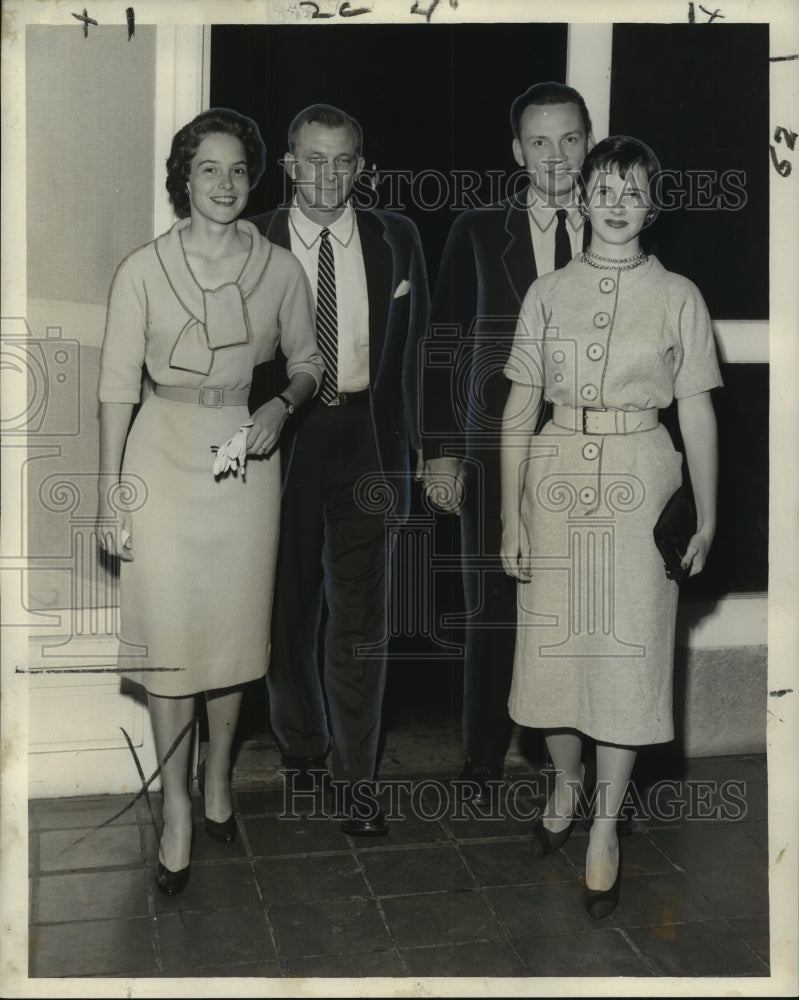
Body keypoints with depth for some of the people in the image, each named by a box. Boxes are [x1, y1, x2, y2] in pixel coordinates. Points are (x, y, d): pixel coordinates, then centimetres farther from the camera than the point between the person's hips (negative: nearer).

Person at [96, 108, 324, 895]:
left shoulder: (280, 269, 1)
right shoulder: (143, 269, -3)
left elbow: (308, 360, 11)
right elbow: (118, 384, -2)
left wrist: (283, 405, -11)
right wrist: (111, 494, -5)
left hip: (247, 458, 2)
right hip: (164, 455, -1)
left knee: (233, 626, 11)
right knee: (168, 632, 2)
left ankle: (217, 779, 33)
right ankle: (176, 810, 17)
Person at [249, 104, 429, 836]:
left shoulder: (396, 240, 5)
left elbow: (412, 344, 10)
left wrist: (410, 438, 6)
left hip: (366, 440, 0)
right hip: (281, 438, 0)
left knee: (361, 617, 0)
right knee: (287, 608, 12)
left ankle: (358, 781, 13)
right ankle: (303, 748, 35)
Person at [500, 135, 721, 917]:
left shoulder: (678, 297, 1)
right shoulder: (548, 293, 4)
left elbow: (697, 414, 2)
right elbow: (519, 410, 3)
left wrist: (706, 517, 0)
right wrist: (510, 516, -2)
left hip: (639, 486, -1)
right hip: (557, 480, 2)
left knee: (625, 656, 2)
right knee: (553, 646, 9)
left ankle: (605, 827, 19)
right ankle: (566, 782, 35)